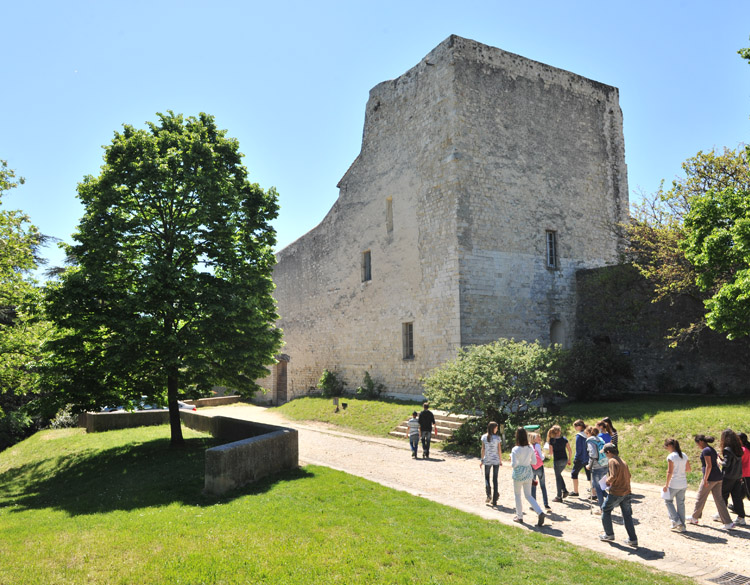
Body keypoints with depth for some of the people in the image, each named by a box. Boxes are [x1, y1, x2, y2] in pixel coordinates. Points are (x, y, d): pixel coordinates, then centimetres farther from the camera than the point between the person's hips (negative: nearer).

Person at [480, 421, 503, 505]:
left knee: (487, 477, 17)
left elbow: (483, 449, -3)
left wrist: (482, 460, 3)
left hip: (487, 460, 0)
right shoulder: (497, 437, -8)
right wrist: (500, 460, 6)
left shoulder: (484, 437, -5)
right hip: (496, 460, 0)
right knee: (495, 479, 8)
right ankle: (494, 500, 9)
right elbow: (499, 450, -5)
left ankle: (488, 494, -4)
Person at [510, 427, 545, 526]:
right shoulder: (530, 448, -5)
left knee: (517, 495, 14)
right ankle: (540, 512, -6)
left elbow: (513, 465, -18)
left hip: (518, 474, -4)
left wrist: (511, 459, 1)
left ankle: (519, 517, 22)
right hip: (528, 473, 4)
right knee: (528, 495, 14)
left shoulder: (515, 450, -19)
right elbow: (534, 461, 1)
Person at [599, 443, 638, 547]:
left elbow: (613, 476, -23)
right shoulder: (623, 461, 11)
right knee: (627, 516, 12)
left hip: (615, 492, -7)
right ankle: (633, 539, 12)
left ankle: (609, 535, 18)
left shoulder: (612, 461, -14)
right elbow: (628, 475, 15)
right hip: (626, 492, 7)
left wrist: (608, 481, -5)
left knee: (605, 511, 12)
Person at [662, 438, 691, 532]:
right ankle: (682, 526, 18)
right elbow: (688, 469, 12)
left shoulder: (671, 456, -17)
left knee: (668, 501, 13)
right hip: (683, 484, 6)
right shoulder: (684, 455, 4)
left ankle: (676, 521, 6)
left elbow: (670, 472, -19)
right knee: (681, 503, 13)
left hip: (674, 484, -6)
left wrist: (666, 485, -12)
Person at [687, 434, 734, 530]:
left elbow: (709, 466, -21)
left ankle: (694, 518, 22)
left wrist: (705, 480, -17)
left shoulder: (706, 451, -15)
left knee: (700, 498, 8)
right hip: (718, 477, 9)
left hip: (710, 478, -9)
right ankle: (728, 523, 4)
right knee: (719, 499, 9)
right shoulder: (712, 449, 14)